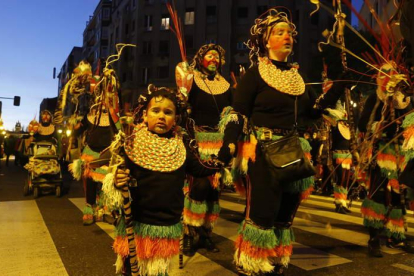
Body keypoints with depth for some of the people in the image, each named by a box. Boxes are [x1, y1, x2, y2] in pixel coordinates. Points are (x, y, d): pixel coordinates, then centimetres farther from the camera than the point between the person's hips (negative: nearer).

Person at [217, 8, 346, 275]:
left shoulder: (297, 75, 15)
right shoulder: (254, 74, -4)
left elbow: (314, 109, 13)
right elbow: (238, 114, -10)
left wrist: (339, 84, 6)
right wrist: (228, 147, -22)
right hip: (264, 152, -7)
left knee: (285, 214, 15)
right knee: (262, 213, -7)